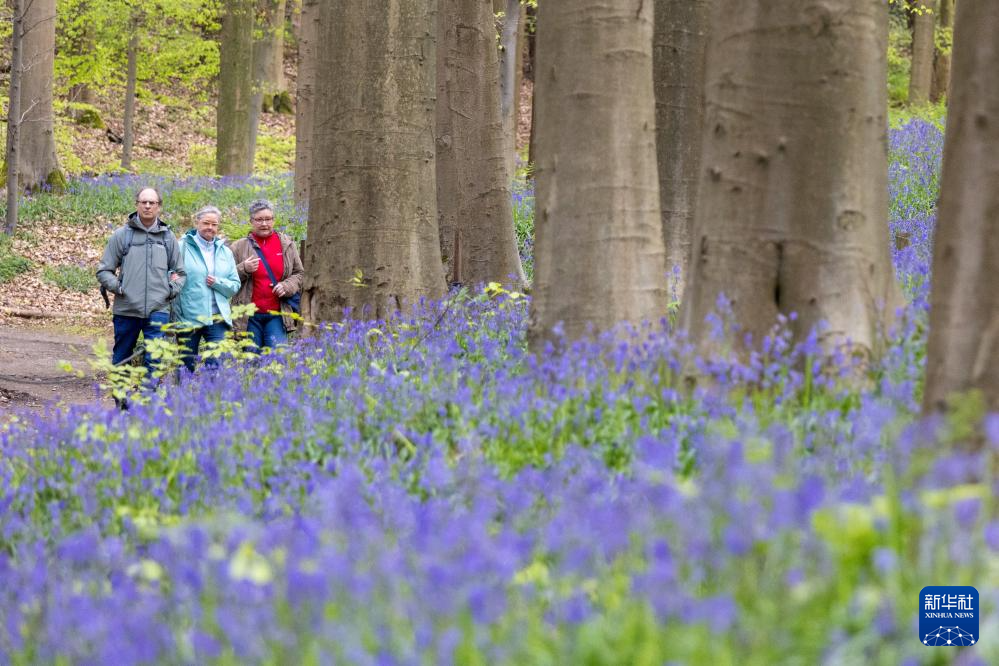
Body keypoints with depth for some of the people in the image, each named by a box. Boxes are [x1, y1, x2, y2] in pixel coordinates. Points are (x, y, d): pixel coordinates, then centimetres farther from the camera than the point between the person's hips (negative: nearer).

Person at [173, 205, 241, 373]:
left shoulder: (225, 252, 14)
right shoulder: (183, 247, 1)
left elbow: (235, 286, 13)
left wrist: (218, 282, -5)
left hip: (217, 318, 2)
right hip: (188, 317, -2)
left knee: (216, 365, -7)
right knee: (187, 367, 6)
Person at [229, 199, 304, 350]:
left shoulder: (287, 244, 11)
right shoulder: (239, 247, 6)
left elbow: (300, 274, 16)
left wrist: (287, 286, -3)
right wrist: (244, 269, -12)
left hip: (277, 315, 1)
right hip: (249, 317, -1)